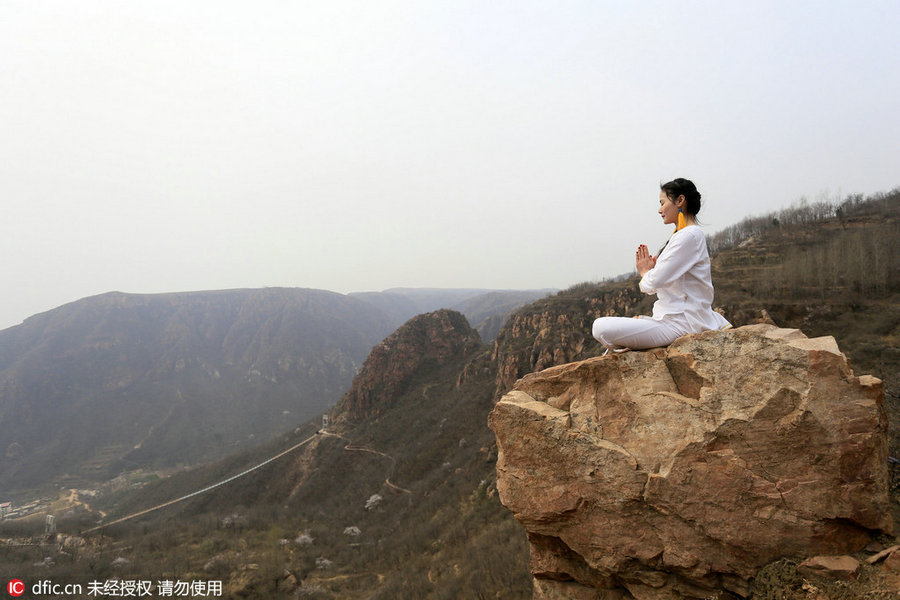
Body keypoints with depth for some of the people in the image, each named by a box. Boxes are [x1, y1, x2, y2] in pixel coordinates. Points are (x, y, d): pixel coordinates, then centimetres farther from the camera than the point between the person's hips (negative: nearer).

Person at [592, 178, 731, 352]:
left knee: (601, 328, -27)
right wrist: (650, 270, 3)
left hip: (680, 323, -11)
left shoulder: (690, 235, -14)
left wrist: (645, 272, 3)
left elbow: (655, 281, -20)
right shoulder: (681, 235, 20)